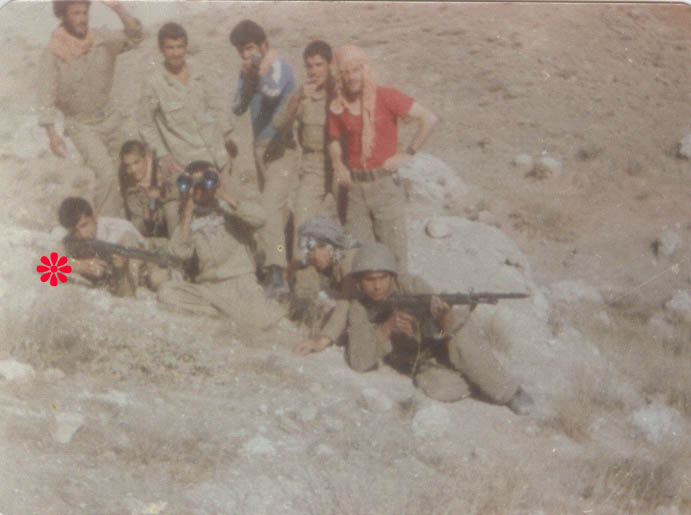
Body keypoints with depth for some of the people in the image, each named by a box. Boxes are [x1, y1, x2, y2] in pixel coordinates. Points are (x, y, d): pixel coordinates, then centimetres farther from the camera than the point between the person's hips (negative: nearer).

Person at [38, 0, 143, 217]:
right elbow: (46, 95, -17)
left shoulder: (101, 40, -6)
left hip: (109, 118, 5)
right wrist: (52, 134, -26)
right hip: (81, 126, -5)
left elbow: (134, 36, -17)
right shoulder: (53, 54, -15)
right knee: (107, 175, -18)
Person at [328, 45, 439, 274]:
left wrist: (407, 154, -10)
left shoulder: (386, 97, -6)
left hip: (385, 184, -3)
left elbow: (429, 119, -8)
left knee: (393, 251, -2)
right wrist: (338, 164, 0)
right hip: (355, 186, 4)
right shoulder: (337, 107, 5)